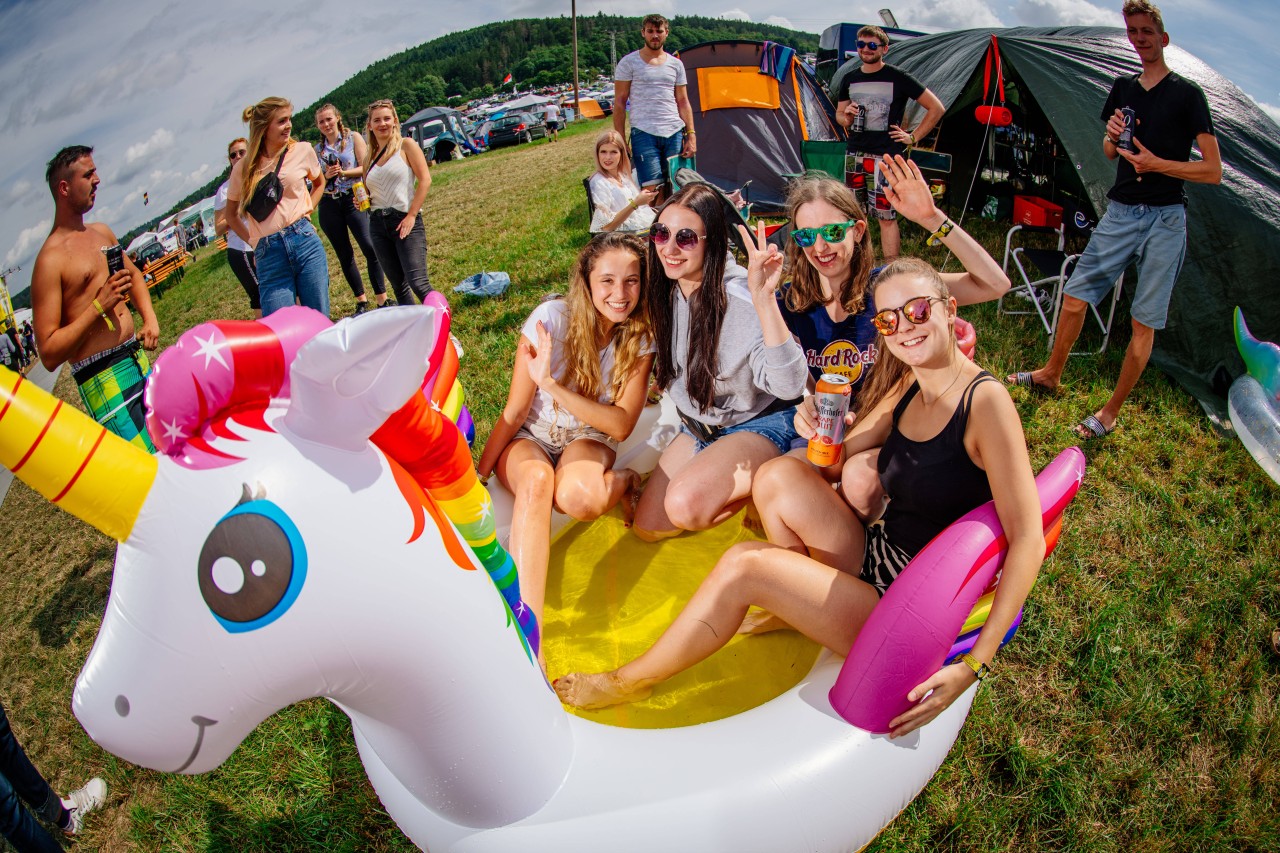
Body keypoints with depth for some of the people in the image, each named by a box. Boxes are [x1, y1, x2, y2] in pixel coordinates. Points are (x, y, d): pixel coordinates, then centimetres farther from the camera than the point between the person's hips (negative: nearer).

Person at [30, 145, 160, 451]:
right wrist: (99, 305, -20)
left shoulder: (101, 232, 12)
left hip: (139, 359, 8)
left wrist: (150, 319, 12)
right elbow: (48, 354, -15)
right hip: (104, 378, -8)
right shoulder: (51, 259, -12)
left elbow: (134, 275, 31)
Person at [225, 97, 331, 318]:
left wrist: (306, 212, 12)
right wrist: (254, 242, 8)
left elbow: (319, 183, 27)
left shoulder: (302, 151, 5)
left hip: (304, 241, 0)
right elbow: (231, 215, 20)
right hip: (268, 255, 0)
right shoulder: (243, 167, 6)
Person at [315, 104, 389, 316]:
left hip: (353, 199, -4)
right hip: (329, 205, 4)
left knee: (369, 247, -17)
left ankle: (382, 299, -13)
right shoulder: (317, 150, 14)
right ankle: (361, 302, 14)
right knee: (344, 256, 6)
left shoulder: (353, 138, 4)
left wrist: (343, 173, -16)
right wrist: (327, 176, -7)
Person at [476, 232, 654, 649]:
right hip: (529, 437, 0)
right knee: (536, 480, -37)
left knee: (578, 496, -36)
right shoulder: (552, 317, -18)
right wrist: (477, 477, -11)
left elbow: (620, 426, -19)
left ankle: (622, 482, -1)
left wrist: (552, 384, -30)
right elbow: (514, 413, -11)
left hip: (587, 438, 1)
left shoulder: (641, 337, -12)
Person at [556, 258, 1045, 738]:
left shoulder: (985, 401, -18)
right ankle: (796, 600, 9)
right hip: (872, 560, 7)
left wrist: (972, 665, -29)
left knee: (743, 566, -18)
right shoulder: (906, 389, 5)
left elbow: (1028, 539, -23)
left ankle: (632, 681, 1)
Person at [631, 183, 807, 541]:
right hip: (697, 427, 7)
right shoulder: (665, 291, -7)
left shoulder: (738, 300, -27)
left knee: (685, 504, -31)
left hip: (758, 425, -7)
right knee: (648, 527, 2)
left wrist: (764, 300, -47)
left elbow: (789, 385, -39)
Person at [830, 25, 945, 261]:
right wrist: (847, 116, -1)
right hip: (855, 154, 5)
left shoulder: (898, 78, -4)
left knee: (886, 216, -8)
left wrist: (913, 137, -3)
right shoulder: (849, 78, 11)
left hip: (886, 156, -5)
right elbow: (839, 115, 22)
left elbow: (937, 108, 1)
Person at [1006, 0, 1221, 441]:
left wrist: (1156, 163, -18)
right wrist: (1112, 136, 0)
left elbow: (1213, 171, -6)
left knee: (1143, 322, 0)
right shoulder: (1123, 87, 11)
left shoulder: (1187, 94, -4)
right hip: (1119, 212, 5)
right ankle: (1051, 373, 27)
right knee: (1075, 296, 5)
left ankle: (1111, 413, 8)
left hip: (1164, 220, -4)